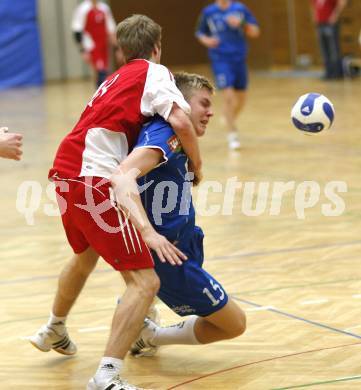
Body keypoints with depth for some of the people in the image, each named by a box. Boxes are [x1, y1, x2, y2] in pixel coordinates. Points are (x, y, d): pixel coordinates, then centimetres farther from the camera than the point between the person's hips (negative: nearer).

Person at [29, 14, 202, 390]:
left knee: (85, 256, 36)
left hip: (66, 173, 9)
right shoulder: (153, 72, -1)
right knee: (144, 282, -12)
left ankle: (53, 330, 58)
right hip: (95, 180, -9)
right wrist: (197, 166, 0)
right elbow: (180, 121, -16)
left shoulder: (115, 79, 23)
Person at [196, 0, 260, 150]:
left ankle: (231, 119, 42)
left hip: (239, 58, 2)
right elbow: (200, 32, 12)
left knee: (241, 97, 12)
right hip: (220, 60, -2)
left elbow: (255, 32, 2)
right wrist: (206, 40, -10)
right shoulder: (208, 12, 0)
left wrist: (241, 24, -16)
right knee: (228, 95, -15)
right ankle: (232, 134, -6)